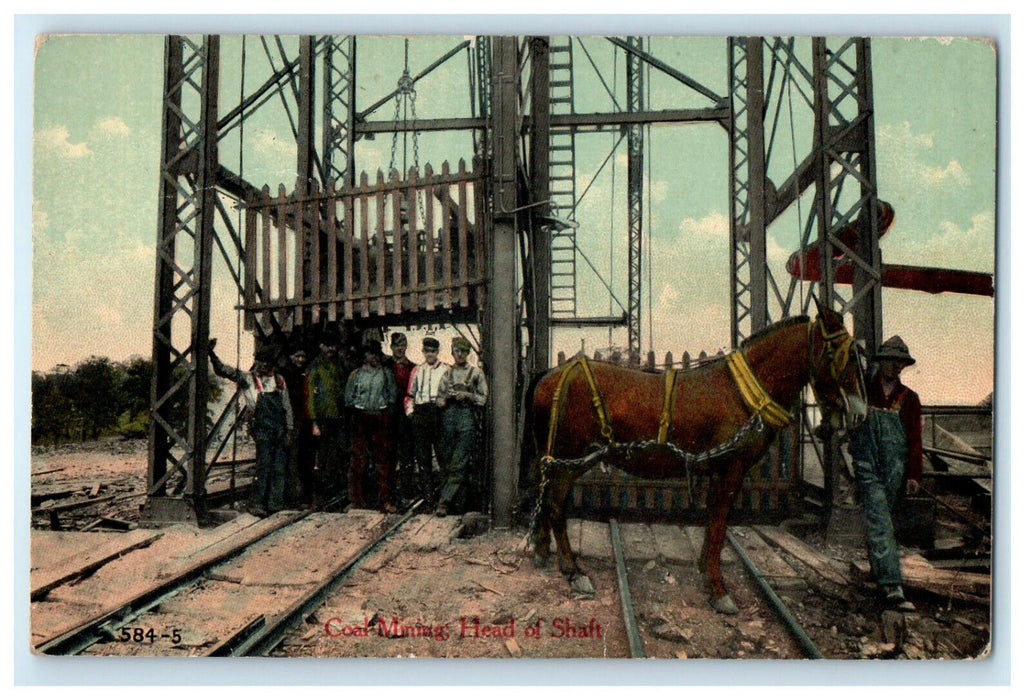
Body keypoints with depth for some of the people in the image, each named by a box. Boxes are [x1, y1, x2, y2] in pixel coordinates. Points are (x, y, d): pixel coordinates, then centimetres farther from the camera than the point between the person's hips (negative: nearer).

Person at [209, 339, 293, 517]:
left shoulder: (279, 380, 16)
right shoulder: (248, 379, 6)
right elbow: (222, 370, -4)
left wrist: (290, 429, 11)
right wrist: (211, 353, -18)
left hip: (280, 429, 4)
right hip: (262, 428, -4)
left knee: (280, 468, 4)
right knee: (263, 466, -12)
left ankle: (274, 504, 13)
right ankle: (256, 504, -5)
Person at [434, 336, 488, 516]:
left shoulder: (476, 372, 6)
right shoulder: (447, 373, 15)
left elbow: (483, 398, 5)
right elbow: (439, 399, 16)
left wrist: (468, 395, -10)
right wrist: (448, 396, -5)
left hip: (468, 415, -4)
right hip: (449, 415, 4)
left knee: (459, 461, -10)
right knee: (448, 459, 4)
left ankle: (445, 500, -11)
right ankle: (457, 498, 15)